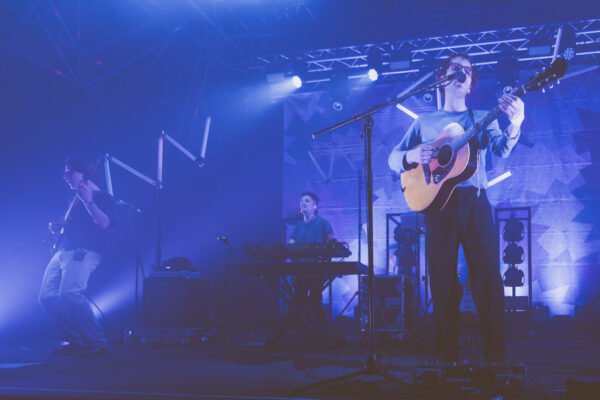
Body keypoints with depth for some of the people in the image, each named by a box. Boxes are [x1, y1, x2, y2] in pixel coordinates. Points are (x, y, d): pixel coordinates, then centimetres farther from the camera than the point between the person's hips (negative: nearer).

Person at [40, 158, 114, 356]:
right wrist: (58, 229, 14)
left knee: (69, 294, -27)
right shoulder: (76, 199, 26)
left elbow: (104, 224, -15)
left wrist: (89, 201, -25)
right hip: (62, 252, 9)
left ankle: (98, 342, -23)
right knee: (47, 296, -1)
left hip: (83, 252, -9)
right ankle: (75, 340, 6)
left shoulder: (101, 197, 1)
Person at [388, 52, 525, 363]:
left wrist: (514, 126, -29)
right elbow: (393, 159, 13)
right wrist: (412, 156, -11)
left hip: (474, 202, 0)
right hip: (438, 203, 1)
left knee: (488, 277, -7)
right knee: (442, 281, 0)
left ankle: (496, 356, -3)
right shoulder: (424, 122, 16)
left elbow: (501, 149, -7)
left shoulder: (482, 119, 13)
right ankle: (448, 356, 8)